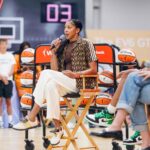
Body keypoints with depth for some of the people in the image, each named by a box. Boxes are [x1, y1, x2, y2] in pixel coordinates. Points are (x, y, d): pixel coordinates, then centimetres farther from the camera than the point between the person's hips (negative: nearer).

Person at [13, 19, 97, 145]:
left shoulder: (86, 44, 2)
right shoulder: (63, 46, 17)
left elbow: (94, 70, -5)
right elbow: (55, 70, 11)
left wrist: (75, 74, -18)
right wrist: (54, 52, -1)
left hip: (81, 82, -5)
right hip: (65, 82, 5)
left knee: (47, 74, -27)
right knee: (51, 85, -31)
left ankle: (31, 118, -25)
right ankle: (58, 128, -31)